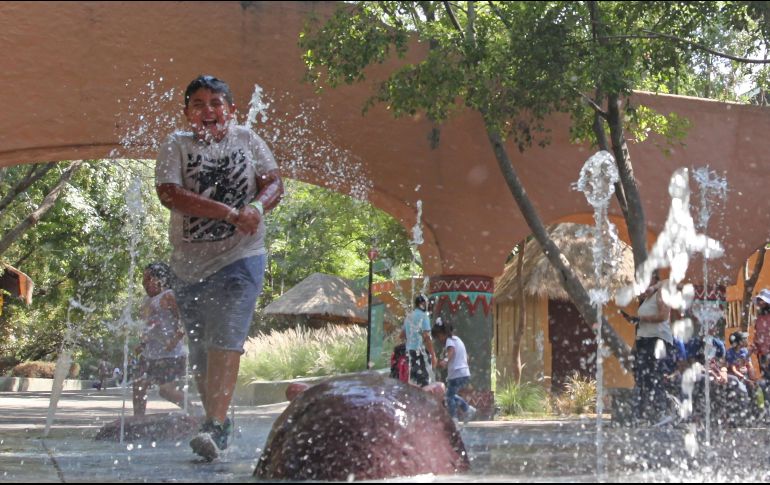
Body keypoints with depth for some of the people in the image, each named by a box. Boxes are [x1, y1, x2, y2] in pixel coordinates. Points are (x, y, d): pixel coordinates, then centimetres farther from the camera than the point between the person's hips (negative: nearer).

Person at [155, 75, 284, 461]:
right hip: (190, 262, 2)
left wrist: (257, 207, -21)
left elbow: (274, 183, 3)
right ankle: (218, 421, 25)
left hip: (241, 258, -2)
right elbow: (170, 194, -13)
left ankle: (214, 428, -22)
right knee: (199, 349, 9)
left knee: (225, 340, -16)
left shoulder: (247, 140, 6)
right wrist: (230, 213, -21)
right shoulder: (176, 146, 2)